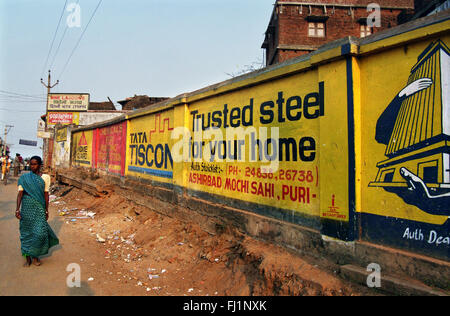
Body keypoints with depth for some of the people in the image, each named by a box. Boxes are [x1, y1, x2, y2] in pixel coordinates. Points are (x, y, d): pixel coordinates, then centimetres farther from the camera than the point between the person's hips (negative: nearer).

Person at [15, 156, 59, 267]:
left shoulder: (45, 177, 0)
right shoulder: (24, 177, 1)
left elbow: (46, 194, 2)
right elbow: (20, 193, -3)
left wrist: (46, 210, 3)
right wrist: (17, 209, -12)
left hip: (39, 207, 0)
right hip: (26, 207, 1)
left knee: (39, 232, -4)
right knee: (26, 231, 7)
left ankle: (35, 255, 18)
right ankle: (28, 257, 21)